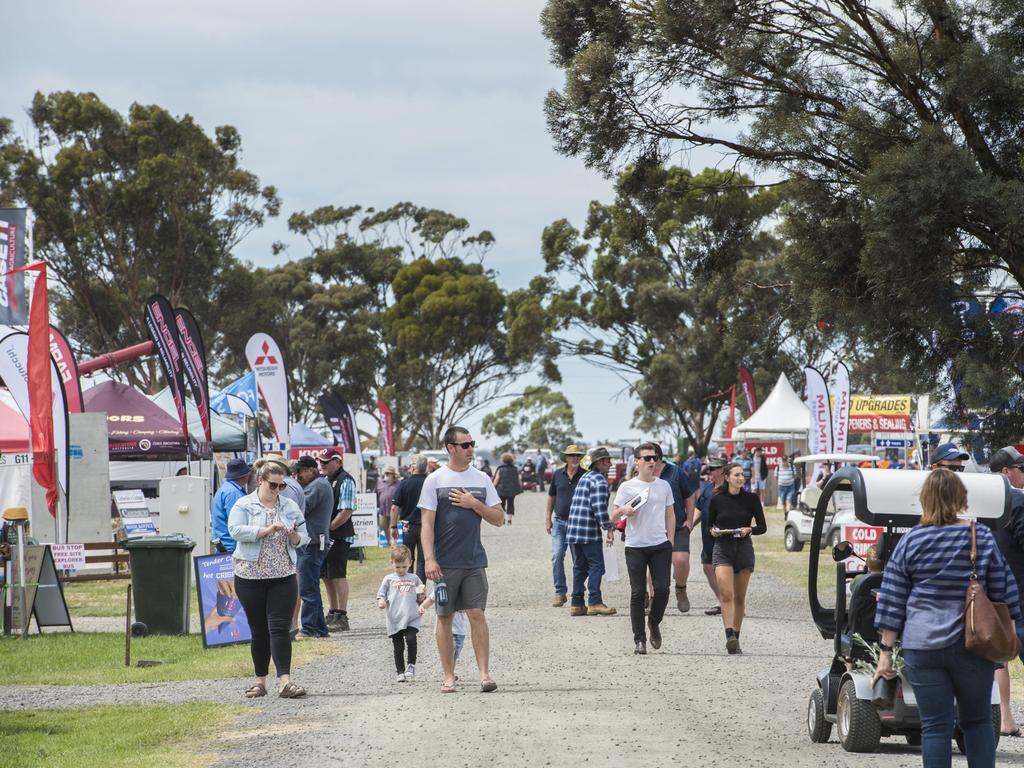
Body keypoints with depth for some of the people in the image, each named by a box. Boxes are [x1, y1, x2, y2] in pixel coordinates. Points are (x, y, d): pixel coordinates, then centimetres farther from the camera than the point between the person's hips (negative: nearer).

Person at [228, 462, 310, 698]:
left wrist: (294, 535, -12)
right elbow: (236, 530, -15)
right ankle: (260, 681, 16)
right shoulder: (243, 505, 1)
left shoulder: (290, 506, 10)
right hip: (250, 576, -1)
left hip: (283, 576, 1)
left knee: (280, 628, -9)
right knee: (258, 631, 6)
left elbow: (304, 538, 11)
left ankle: (284, 681, -16)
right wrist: (267, 530, -21)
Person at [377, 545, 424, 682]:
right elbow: (381, 594, 10)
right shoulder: (389, 579, 10)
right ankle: (401, 672, 15)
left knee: (411, 640, -20)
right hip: (395, 619, 1)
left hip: (411, 618, -1)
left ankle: (411, 665, -1)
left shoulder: (414, 579, 13)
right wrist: (381, 602, -11)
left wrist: (421, 597, -4)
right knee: (398, 647, 5)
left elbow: (419, 599, 18)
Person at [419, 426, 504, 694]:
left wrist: (475, 504, -7)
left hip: (474, 561, 2)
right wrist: (429, 559, -12)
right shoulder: (435, 480, 0)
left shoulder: (481, 479, 9)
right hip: (445, 562, -2)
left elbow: (498, 519, 9)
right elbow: (427, 523, -3)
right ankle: (449, 677, 10)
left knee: (477, 614, -6)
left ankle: (484, 673, -6)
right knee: (445, 617, 4)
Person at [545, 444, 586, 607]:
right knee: (557, 556, -6)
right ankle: (560, 592, 1)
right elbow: (551, 497, 15)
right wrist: (548, 518, 11)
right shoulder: (558, 474, 6)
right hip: (559, 521, 2)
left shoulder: (585, 476, -2)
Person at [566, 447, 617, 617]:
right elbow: (599, 507, -18)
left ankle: (577, 604, 10)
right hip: (589, 532, -8)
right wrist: (609, 528, -14)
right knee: (596, 566, -4)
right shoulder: (599, 480, -9)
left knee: (579, 567, 11)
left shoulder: (584, 477, 20)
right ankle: (594, 603, -9)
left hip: (573, 530, 8)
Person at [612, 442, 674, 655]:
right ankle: (639, 639, 4)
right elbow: (614, 517, 2)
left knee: (662, 589, -7)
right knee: (638, 593, -1)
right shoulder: (627, 487, 1)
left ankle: (654, 623, 21)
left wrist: (670, 542, 7)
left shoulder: (664, 486, 10)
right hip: (635, 547, -2)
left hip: (660, 545, 2)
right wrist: (623, 510, -21)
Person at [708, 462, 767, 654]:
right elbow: (709, 525, 12)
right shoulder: (717, 500, 1)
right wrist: (713, 531, -10)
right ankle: (730, 635, -24)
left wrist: (749, 529, -15)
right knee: (726, 594, -16)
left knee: (739, 597, 7)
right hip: (722, 549, -1)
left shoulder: (751, 498, 1)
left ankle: (735, 638, 17)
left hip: (744, 549, 1)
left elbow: (762, 527, 4)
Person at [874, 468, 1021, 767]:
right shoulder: (982, 538, -3)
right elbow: (1004, 595, 3)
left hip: (922, 647, 0)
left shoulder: (910, 541, -1)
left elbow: (892, 601, 0)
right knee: (977, 720, 15)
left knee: (935, 726, 4)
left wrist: (886, 650, 5)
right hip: (973, 647, 0)